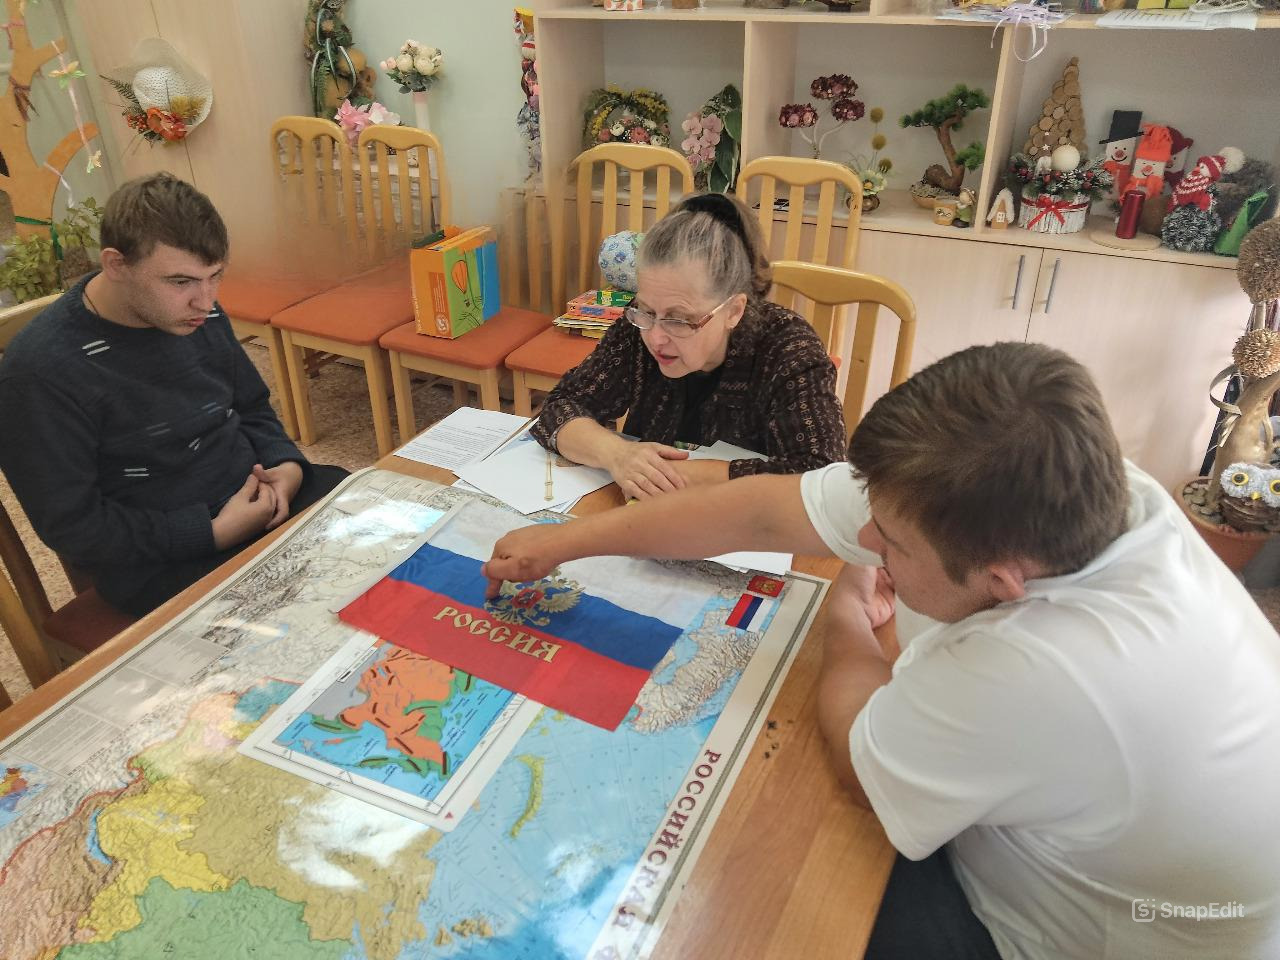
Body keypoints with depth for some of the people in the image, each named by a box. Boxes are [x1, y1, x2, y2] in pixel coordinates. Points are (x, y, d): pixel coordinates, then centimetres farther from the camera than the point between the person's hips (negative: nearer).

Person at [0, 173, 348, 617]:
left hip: (259, 494, 7)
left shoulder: (200, 315, 0)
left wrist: (287, 464, -6)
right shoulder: (44, 369, -18)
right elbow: (72, 526, -14)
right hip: (161, 561, -6)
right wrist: (214, 533, -21)